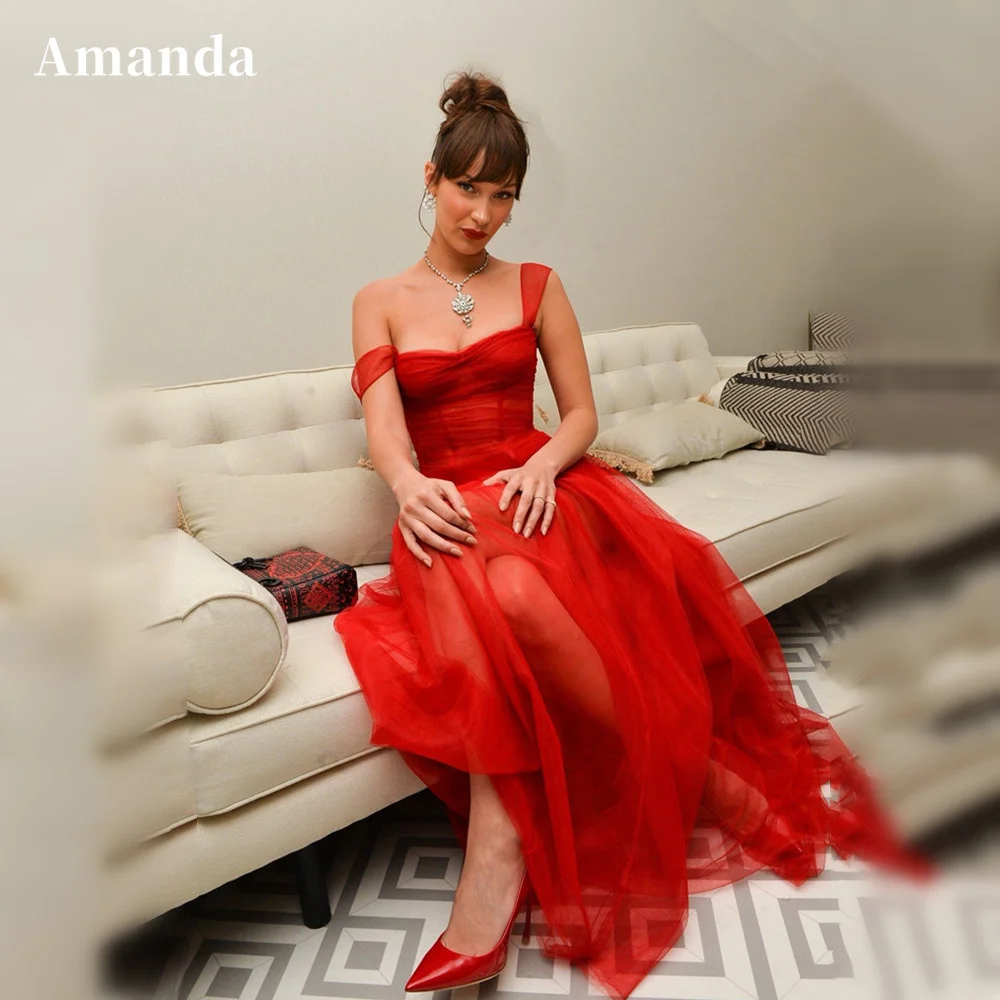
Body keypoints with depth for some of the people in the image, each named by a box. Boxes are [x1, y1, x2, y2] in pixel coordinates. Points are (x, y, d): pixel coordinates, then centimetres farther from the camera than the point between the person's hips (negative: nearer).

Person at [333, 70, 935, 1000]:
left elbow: (581, 413, 8)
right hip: (448, 512, 1)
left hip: (539, 490, 0)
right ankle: (700, 780, -22)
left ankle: (498, 863, -24)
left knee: (507, 590, -37)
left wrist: (543, 465, -15)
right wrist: (409, 485, -27)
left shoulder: (537, 286, 15)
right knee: (492, 589, -36)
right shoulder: (380, 301, 13)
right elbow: (383, 429, -3)